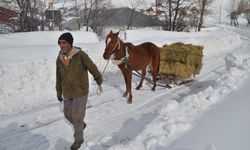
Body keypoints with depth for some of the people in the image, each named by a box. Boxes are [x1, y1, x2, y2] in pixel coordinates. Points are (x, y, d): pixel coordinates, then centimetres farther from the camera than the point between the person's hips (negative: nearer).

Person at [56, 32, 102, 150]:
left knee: (77, 116, -1)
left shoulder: (80, 55, -19)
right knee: (68, 114, 17)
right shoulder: (60, 58, -3)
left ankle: (79, 139, 23)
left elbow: (92, 67, -3)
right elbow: (59, 77, 9)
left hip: (80, 91, -5)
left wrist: (98, 78, 13)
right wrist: (59, 92, 16)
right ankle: (81, 125, 48)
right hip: (67, 92, 6)